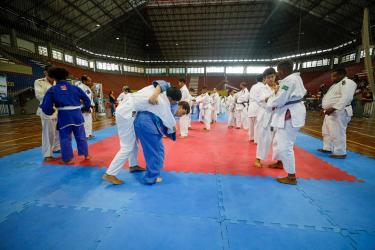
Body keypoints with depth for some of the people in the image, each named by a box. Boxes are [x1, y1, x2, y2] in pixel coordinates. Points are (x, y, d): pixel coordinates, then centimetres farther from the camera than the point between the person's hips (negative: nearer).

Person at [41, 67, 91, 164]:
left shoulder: (52, 90, 2)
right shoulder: (75, 87, 8)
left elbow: (46, 106, -1)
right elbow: (87, 100, 11)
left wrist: (51, 112, 19)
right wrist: (85, 108, 26)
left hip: (64, 116, -2)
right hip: (77, 115, 2)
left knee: (65, 137, 10)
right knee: (81, 136, 15)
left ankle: (68, 159, 19)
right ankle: (86, 154, 27)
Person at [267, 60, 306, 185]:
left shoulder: (289, 80, -19)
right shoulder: (295, 77, 14)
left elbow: (279, 100, -22)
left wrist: (269, 100, -1)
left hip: (290, 115, -11)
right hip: (289, 113, 11)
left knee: (285, 145, -7)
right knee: (277, 140, 23)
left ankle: (291, 177, 4)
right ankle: (280, 162, 43)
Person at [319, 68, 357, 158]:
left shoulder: (347, 83, -12)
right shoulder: (336, 84, 21)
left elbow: (346, 98, -24)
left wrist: (333, 108, -30)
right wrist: (326, 108, 16)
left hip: (339, 112, -11)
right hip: (331, 112, 11)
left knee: (337, 133, -7)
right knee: (326, 131, 17)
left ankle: (340, 152, 5)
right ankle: (328, 148, 29)